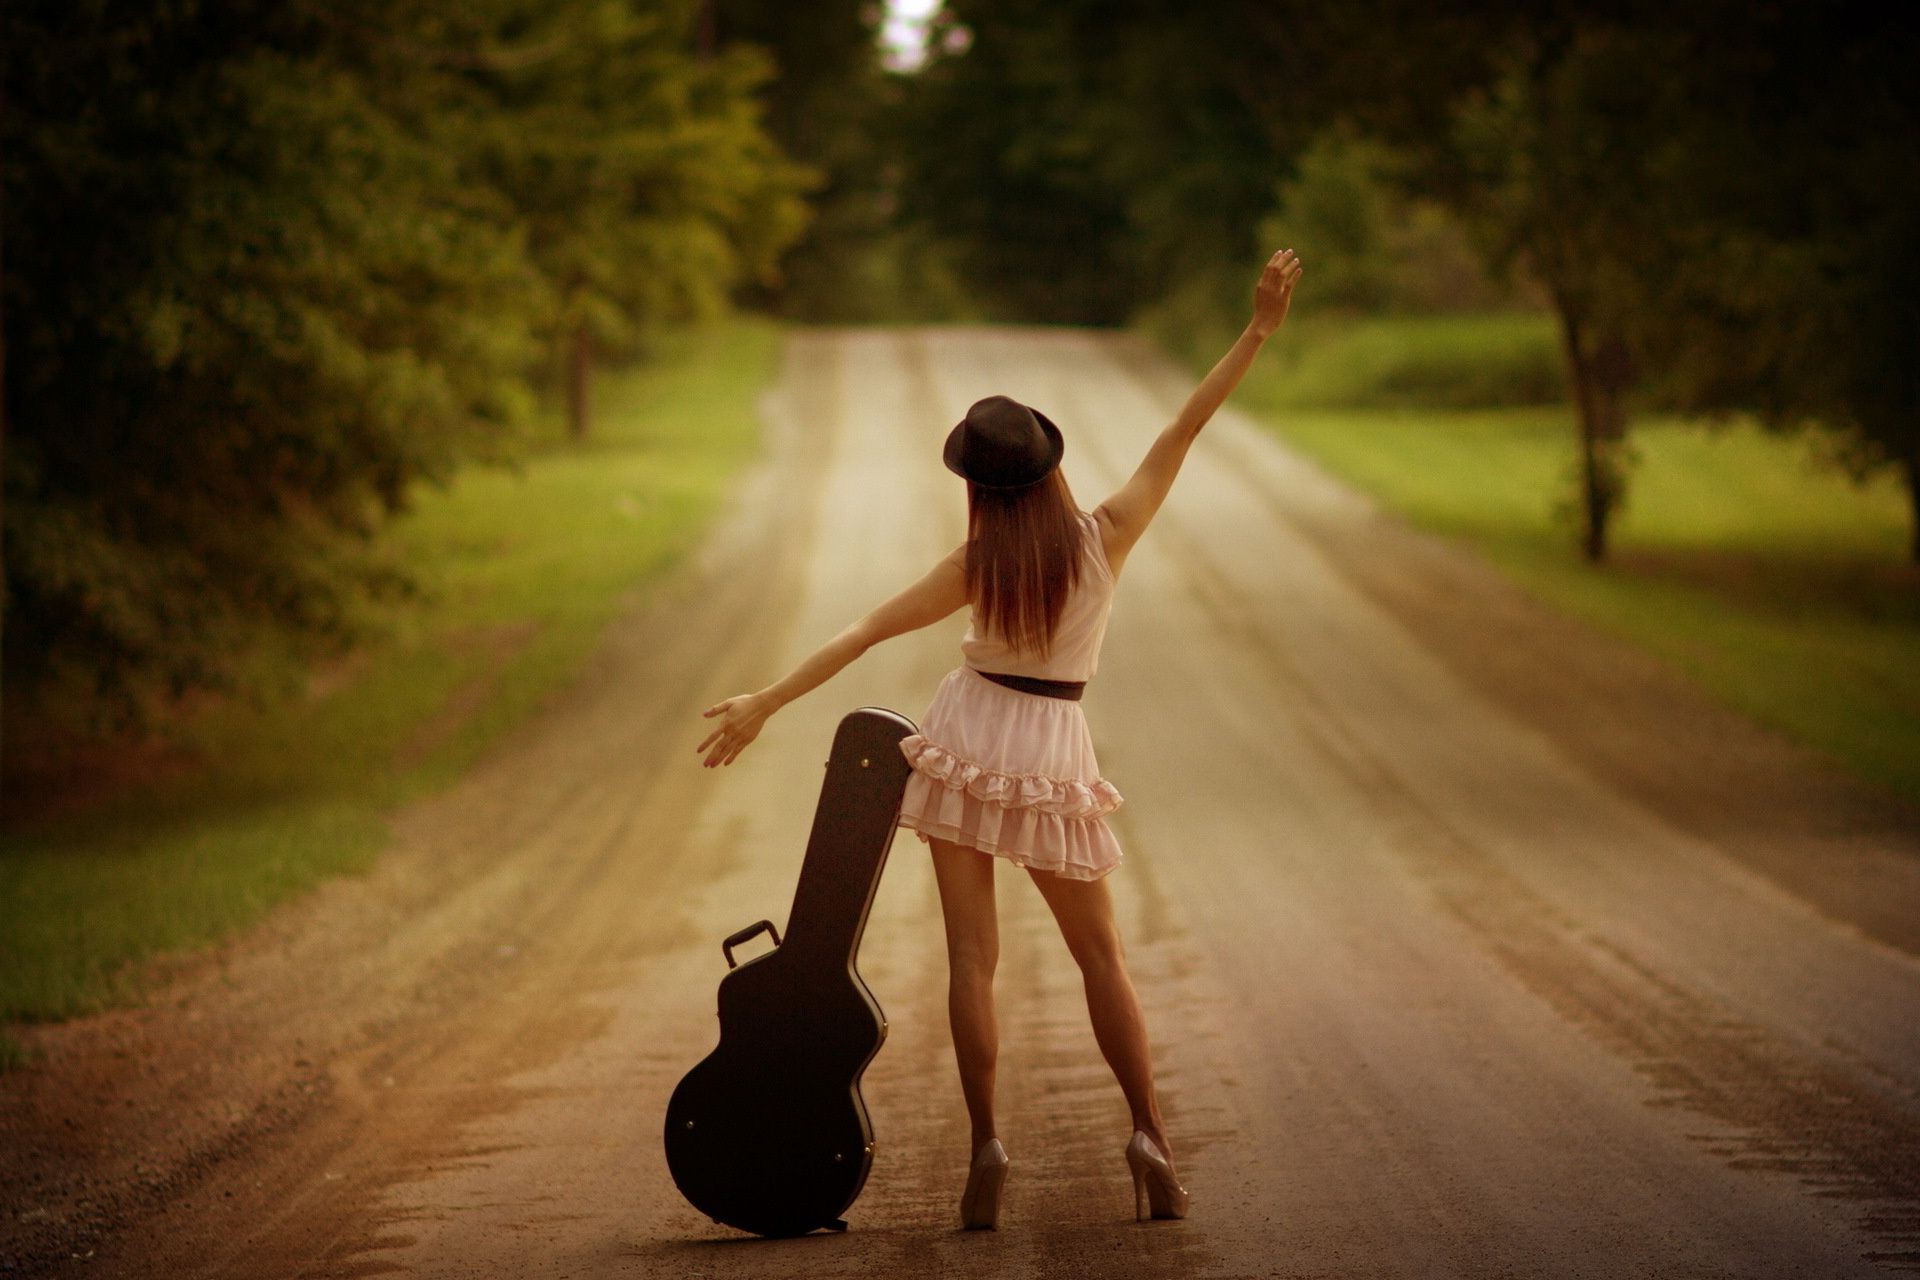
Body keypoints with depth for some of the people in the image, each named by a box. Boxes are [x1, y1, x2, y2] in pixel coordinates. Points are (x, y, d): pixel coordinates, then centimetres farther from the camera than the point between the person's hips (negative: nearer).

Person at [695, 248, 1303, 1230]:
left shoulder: (979, 565, -10)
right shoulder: (1106, 537, -9)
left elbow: (866, 632, -10)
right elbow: (1181, 433, -7)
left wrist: (765, 703, -10)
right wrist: (1259, 330, -3)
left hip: (968, 741, -1)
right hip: (1052, 757, 1)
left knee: (971, 952, 2)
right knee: (1100, 954, 11)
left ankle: (985, 1143, -6)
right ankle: (1151, 1138, 2)